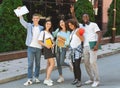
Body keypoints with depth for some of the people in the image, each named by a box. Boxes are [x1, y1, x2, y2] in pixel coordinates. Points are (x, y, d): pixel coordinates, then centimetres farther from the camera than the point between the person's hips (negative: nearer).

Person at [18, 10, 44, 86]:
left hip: (38, 48, 1)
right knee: (30, 64, -3)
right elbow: (22, 21, -7)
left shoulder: (41, 28, 7)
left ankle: (36, 77, 20)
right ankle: (30, 79, -3)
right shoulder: (29, 26, 6)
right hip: (31, 47, -1)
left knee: (38, 64, 9)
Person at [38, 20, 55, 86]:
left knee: (49, 64, 9)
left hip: (51, 49, 8)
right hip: (46, 49, -8)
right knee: (52, 64, -16)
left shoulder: (50, 33, 17)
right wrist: (46, 45, -23)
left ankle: (47, 79, 15)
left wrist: (53, 44, -4)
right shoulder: (43, 32, -6)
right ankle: (47, 79, -17)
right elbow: (39, 41, -11)